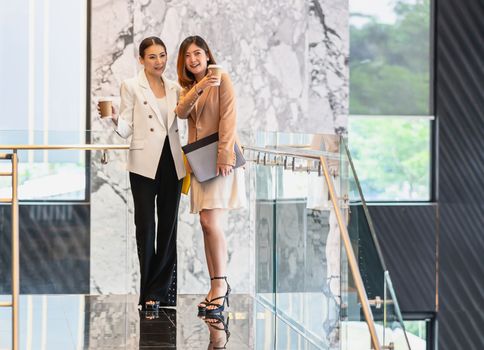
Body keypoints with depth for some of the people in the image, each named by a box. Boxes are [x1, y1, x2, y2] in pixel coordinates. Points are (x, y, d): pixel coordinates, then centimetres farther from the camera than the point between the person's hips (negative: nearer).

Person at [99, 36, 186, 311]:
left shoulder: (175, 88, 13)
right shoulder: (131, 86, 1)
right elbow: (126, 128, -4)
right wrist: (113, 118, -22)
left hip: (172, 162, 4)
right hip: (145, 164, -4)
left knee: (169, 226, 5)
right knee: (146, 227, 0)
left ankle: (159, 290, 12)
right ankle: (149, 293, 8)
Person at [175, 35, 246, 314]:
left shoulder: (222, 79, -2)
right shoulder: (189, 87, 19)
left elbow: (228, 119, -12)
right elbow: (181, 112, -3)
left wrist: (224, 156, -20)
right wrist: (199, 88, -19)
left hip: (220, 158, -7)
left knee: (210, 221, -16)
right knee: (207, 225, 5)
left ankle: (221, 284, -8)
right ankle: (217, 287, 8)